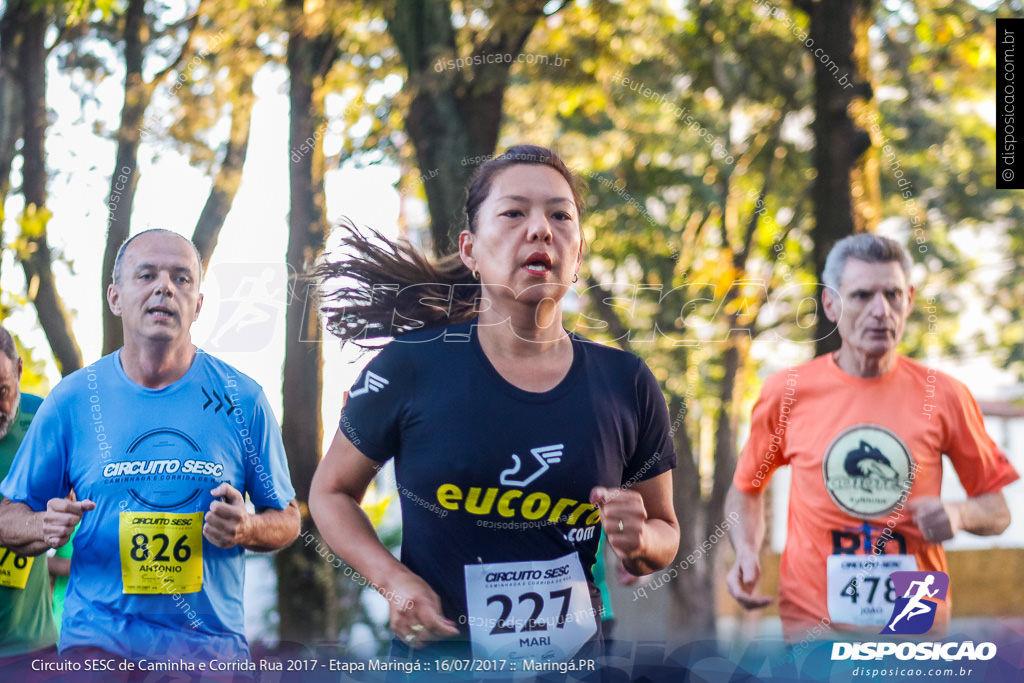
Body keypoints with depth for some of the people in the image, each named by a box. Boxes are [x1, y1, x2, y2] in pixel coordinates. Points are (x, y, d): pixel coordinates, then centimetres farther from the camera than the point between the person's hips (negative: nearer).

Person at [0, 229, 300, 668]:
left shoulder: (242, 400, 0)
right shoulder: (71, 400, 0)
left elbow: (287, 520, 8)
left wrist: (245, 528, -13)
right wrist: (46, 527, -15)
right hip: (98, 644, -1)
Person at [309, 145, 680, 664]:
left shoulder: (626, 385, -2)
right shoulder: (411, 369, -9)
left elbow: (665, 530, 10)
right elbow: (332, 492, 4)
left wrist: (639, 541, -13)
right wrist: (393, 580, -13)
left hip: (572, 659, 2)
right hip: (437, 657, -2)